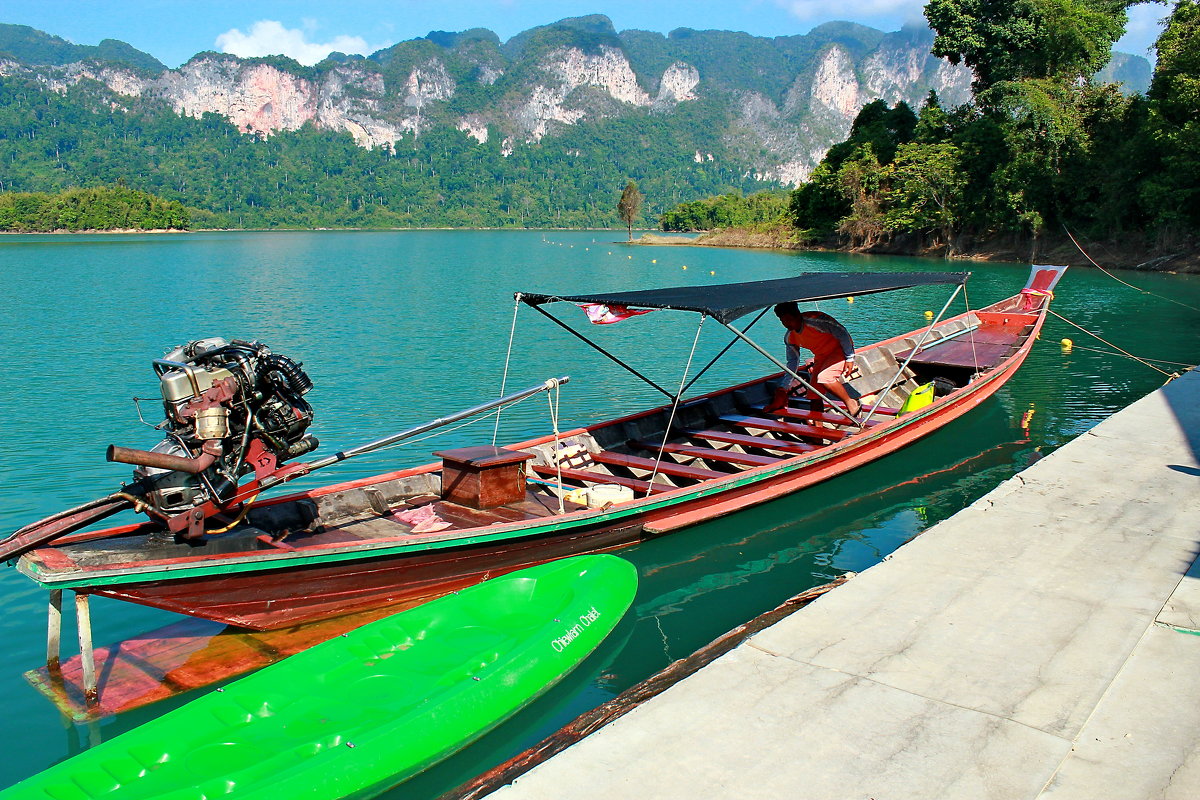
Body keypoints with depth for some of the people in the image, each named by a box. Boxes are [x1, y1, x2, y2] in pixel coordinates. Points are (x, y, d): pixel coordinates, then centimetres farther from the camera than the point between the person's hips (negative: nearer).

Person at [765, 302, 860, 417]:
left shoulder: (815, 320, -28)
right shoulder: (789, 338, -5)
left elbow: (842, 333, -21)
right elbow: (792, 363, 6)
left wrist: (850, 359, -18)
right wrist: (783, 389, 2)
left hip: (840, 350, -7)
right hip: (821, 356, 8)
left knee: (824, 378, -30)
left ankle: (851, 404, -11)